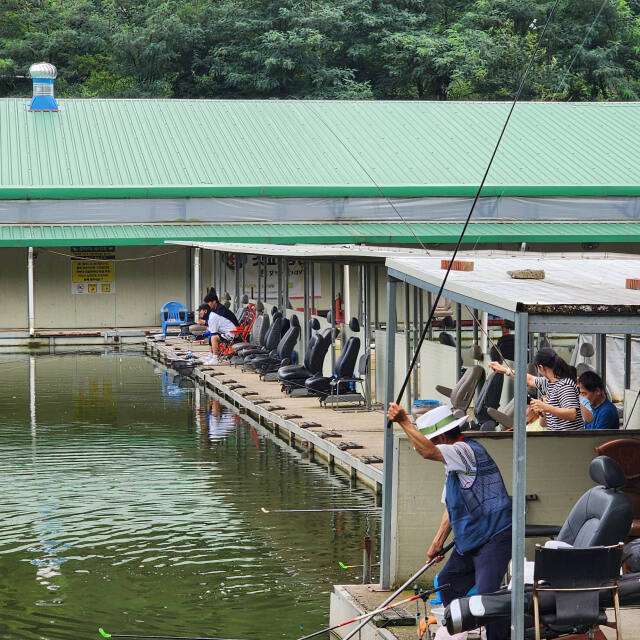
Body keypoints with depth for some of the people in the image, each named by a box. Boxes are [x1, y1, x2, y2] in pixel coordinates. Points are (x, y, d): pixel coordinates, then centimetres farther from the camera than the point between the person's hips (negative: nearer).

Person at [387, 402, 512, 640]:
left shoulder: (468, 450, -16)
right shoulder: (454, 462, 17)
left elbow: (428, 452, -33)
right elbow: (451, 507, 23)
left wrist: (404, 421, -31)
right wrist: (438, 542, 19)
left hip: (494, 538, -11)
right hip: (469, 540, 11)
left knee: (487, 594, -20)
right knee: (448, 583, 20)